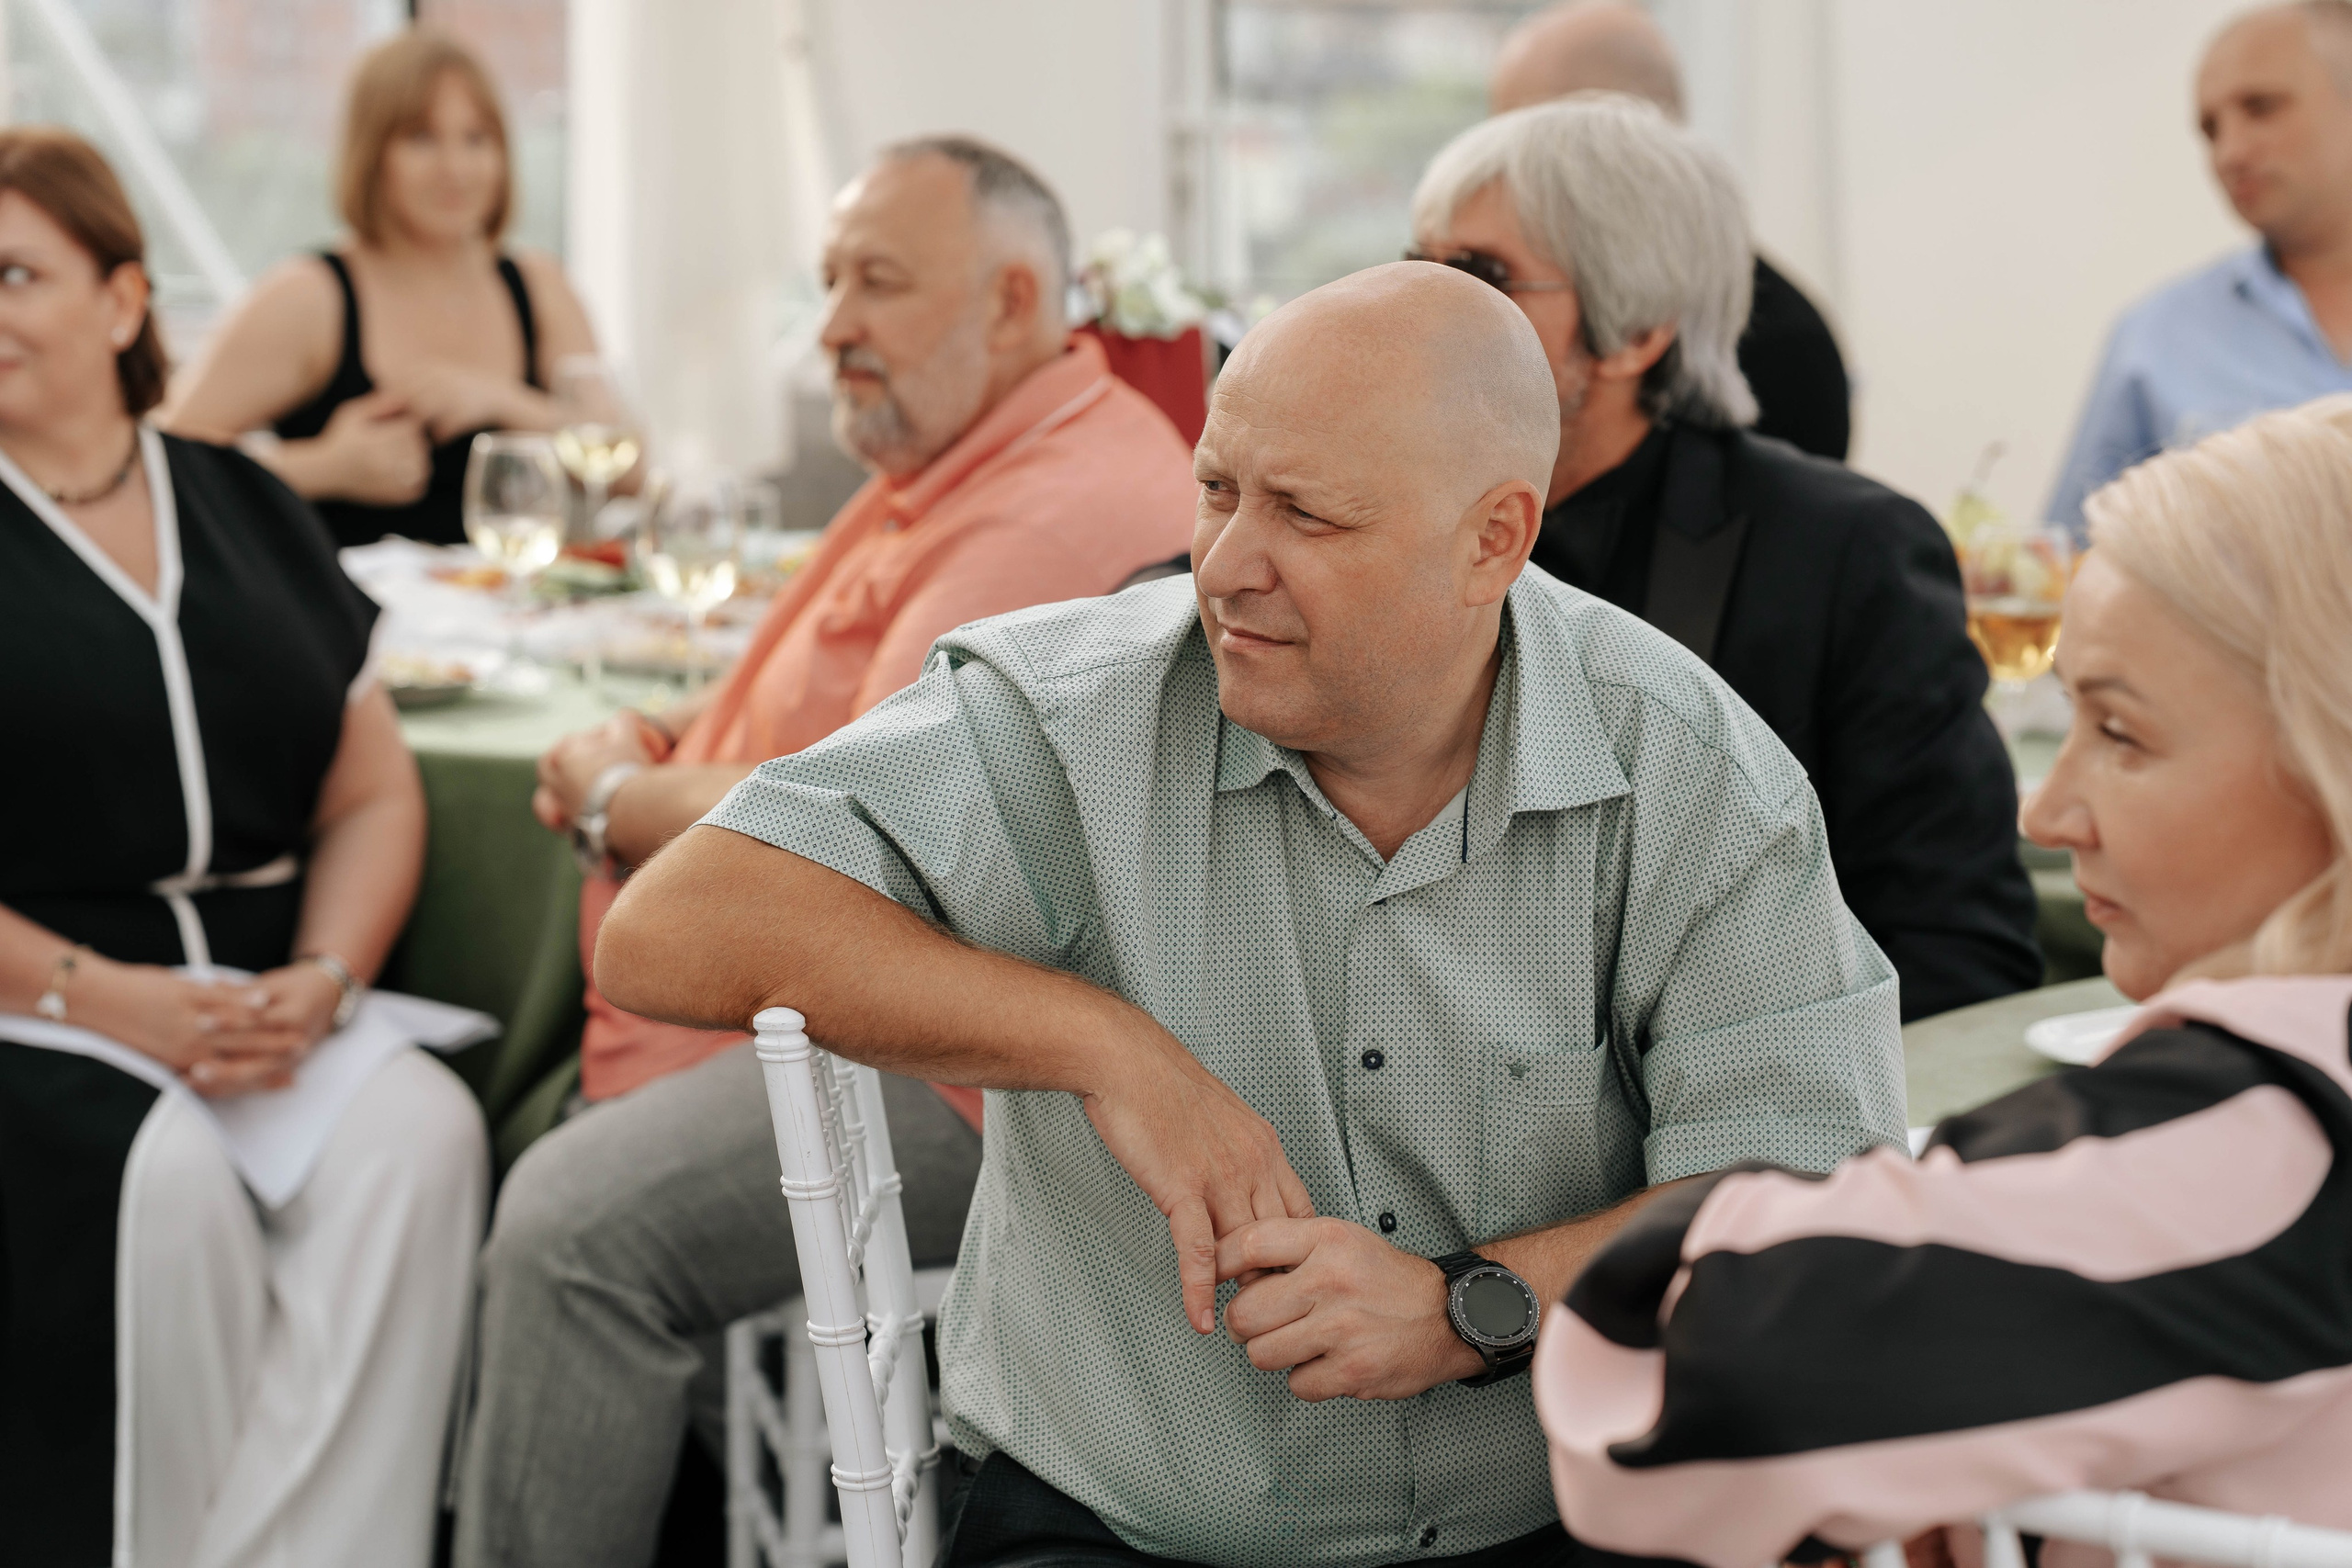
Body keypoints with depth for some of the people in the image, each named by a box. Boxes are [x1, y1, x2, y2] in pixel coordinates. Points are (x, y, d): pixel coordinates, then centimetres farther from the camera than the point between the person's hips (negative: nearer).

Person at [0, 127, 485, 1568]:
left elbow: (375, 794, 14)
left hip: (273, 1010, 4)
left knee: (421, 1135, -26)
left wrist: (322, 976, -6)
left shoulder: (250, 514, 17)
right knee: (158, 1174, -33)